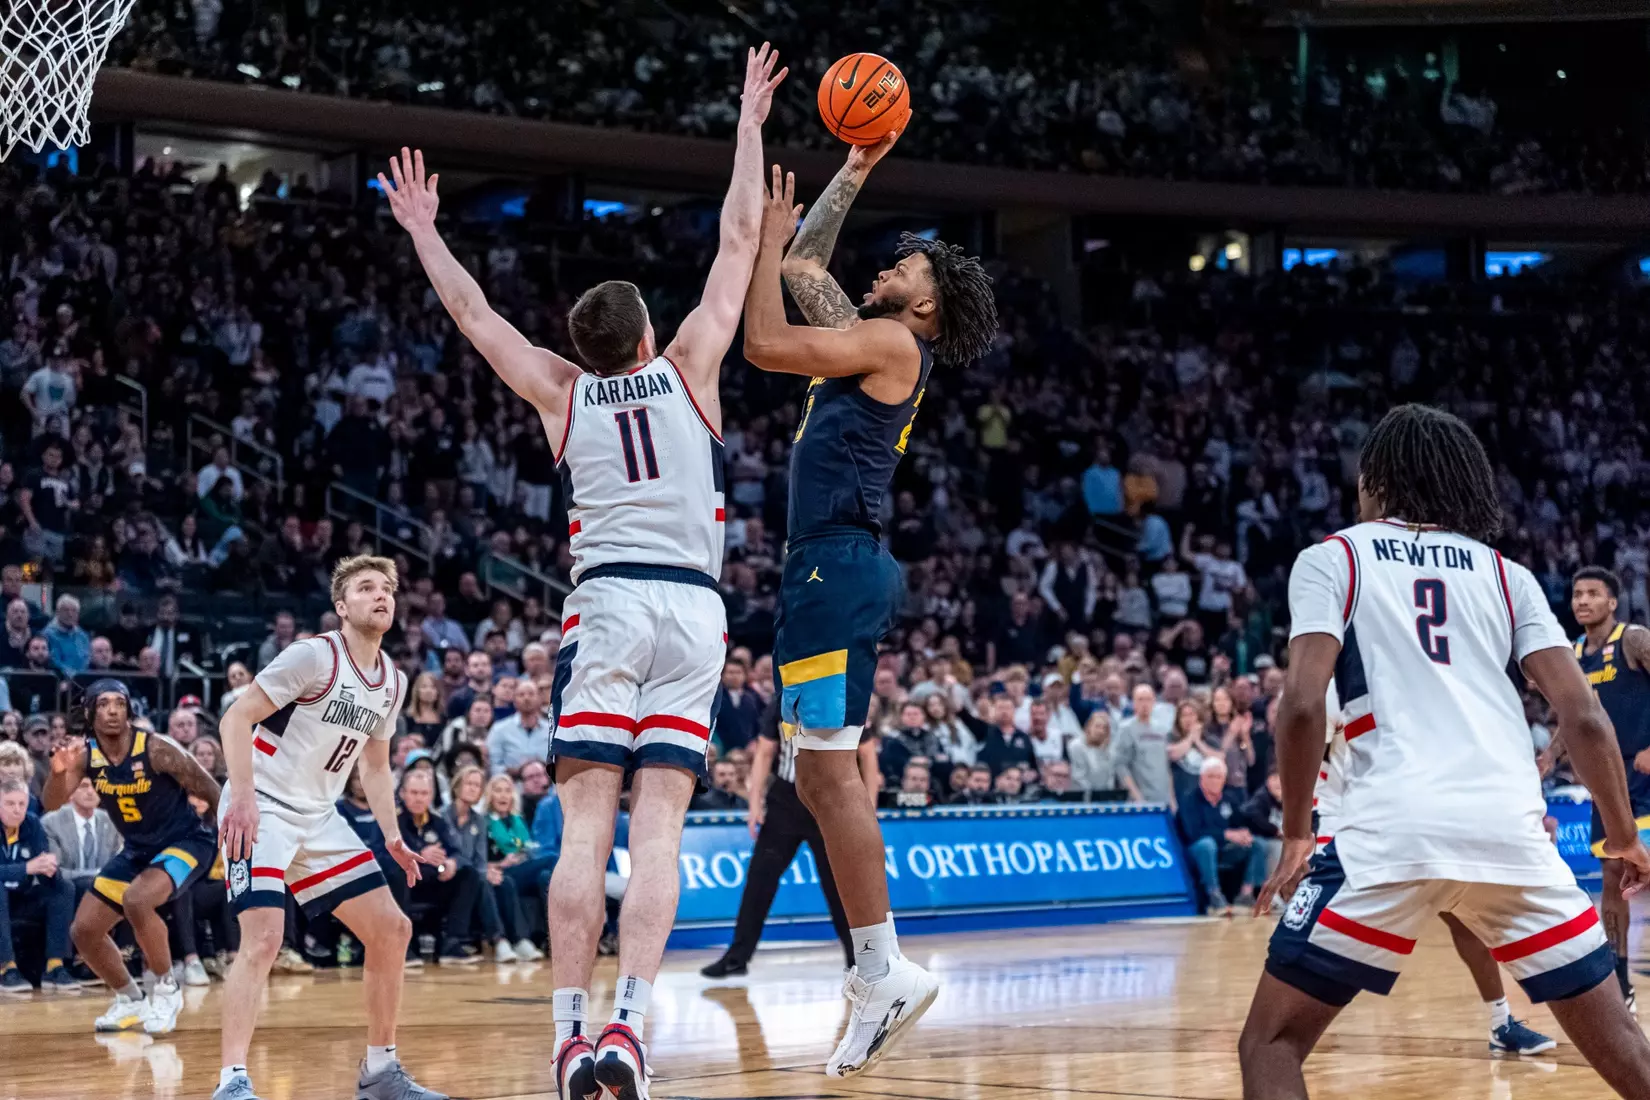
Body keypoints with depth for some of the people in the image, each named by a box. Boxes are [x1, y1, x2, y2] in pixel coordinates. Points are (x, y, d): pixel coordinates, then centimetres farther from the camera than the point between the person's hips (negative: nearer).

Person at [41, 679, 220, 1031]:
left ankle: (166, 989, -13)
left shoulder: (156, 749, -23)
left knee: (136, 901, -33)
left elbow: (211, 793, -13)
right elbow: (51, 804, -17)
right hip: (137, 849, 7)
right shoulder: (85, 754, -9)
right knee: (85, 930, 3)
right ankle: (130, 1000, 25)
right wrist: (58, 773, -38)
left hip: (185, 841, -6)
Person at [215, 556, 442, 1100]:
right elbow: (236, 718, -16)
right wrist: (242, 797, -26)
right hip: (263, 811, -8)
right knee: (263, 938, -23)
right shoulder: (315, 655, -15)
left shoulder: (393, 683, 8)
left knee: (391, 930, 4)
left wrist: (393, 838, 10)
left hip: (320, 819, 8)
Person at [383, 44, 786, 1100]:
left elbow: (475, 313, 24)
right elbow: (741, 240, 16)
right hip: (691, 608, 0)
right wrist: (751, 123, 24)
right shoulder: (688, 371, 11)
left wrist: (423, 230, 37)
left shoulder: (563, 394, 12)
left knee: (587, 827, -3)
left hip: (603, 605, 0)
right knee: (658, 827, -7)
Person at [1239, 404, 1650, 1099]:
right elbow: (1584, 715, 11)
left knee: (1271, 1042, 9)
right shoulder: (1505, 573, 20)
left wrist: (1296, 836, 7)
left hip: (1392, 827, -3)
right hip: (1511, 829, 3)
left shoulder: (1330, 559, 12)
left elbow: (1303, 703, -3)